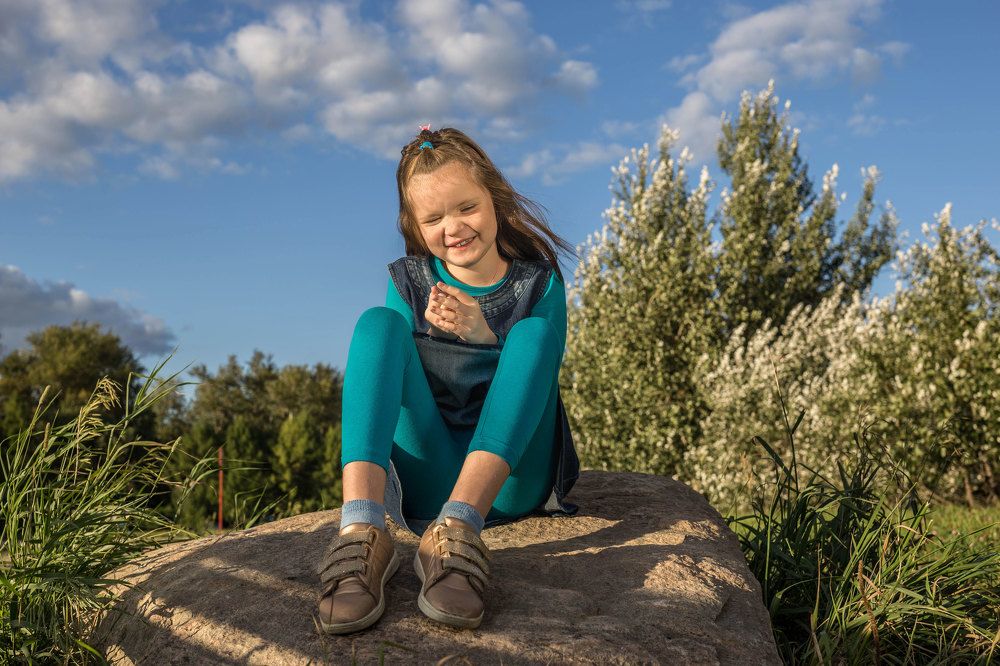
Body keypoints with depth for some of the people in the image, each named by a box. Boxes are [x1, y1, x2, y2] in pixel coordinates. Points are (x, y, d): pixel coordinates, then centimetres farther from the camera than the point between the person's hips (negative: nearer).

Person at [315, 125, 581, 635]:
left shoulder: (539, 282, 5)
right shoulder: (409, 282, 9)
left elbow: (538, 378, -1)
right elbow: (398, 379, 4)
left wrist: (485, 337, -19)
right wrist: (430, 333, -16)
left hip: (511, 481, -1)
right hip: (428, 478, 1)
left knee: (533, 331, -21)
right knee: (379, 322, -16)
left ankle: (456, 530, -42)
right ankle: (361, 528, -41)